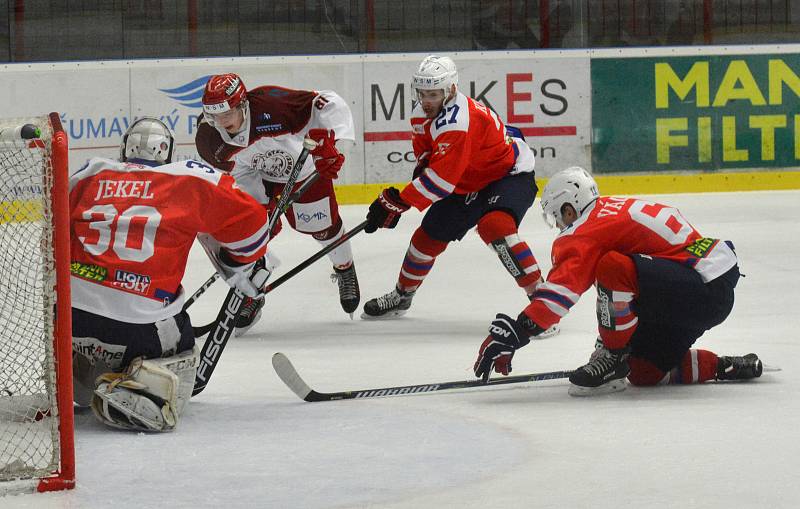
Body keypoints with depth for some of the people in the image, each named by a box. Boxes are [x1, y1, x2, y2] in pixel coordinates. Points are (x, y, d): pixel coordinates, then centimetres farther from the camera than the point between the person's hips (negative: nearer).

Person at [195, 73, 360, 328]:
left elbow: (329, 104, -37)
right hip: (258, 178, 2)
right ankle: (250, 296, 9)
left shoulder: (272, 104, -42)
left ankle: (345, 269, 40)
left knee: (322, 225, 8)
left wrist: (330, 146, -45)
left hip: (304, 162, -2)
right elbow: (235, 173, -13)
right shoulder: (209, 139, -28)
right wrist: (266, 203, -21)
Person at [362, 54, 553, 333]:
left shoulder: (458, 122, -35)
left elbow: (441, 179, -38)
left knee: (495, 226, -36)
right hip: (469, 183, 10)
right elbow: (425, 145, 18)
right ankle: (402, 296, 37)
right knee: (429, 235, 13)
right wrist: (424, 163, -5)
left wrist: (396, 202, -36)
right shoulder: (423, 113, -5)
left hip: (511, 174, -10)